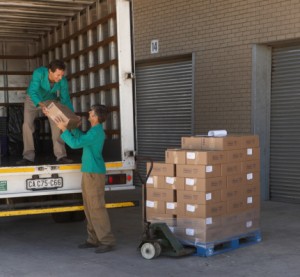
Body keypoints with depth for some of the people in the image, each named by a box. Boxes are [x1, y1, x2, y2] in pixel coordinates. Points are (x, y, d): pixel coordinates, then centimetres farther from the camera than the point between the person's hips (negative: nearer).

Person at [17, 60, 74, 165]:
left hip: (51, 100, 2)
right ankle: (28, 157, -10)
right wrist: (41, 105, -58)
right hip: (33, 99, -2)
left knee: (57, 124, -10)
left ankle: (61, 156, -7)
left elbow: (65, 99, -20)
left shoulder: (63, 80, -27)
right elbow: (33, 92, -40)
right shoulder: (39, 73, -36)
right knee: (27, 124, -12)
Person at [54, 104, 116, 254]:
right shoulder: (95, 130, 13)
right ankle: (94, 239, 19)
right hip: (89, 172, 10)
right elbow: (81, 137, 32)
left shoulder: (95, 133, -19)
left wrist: (64, 129, -11)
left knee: (97, 207, -9)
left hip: (94, 174, -10)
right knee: (89, 208, 13)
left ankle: (107, 241, -6)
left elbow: (75, 143, -22)